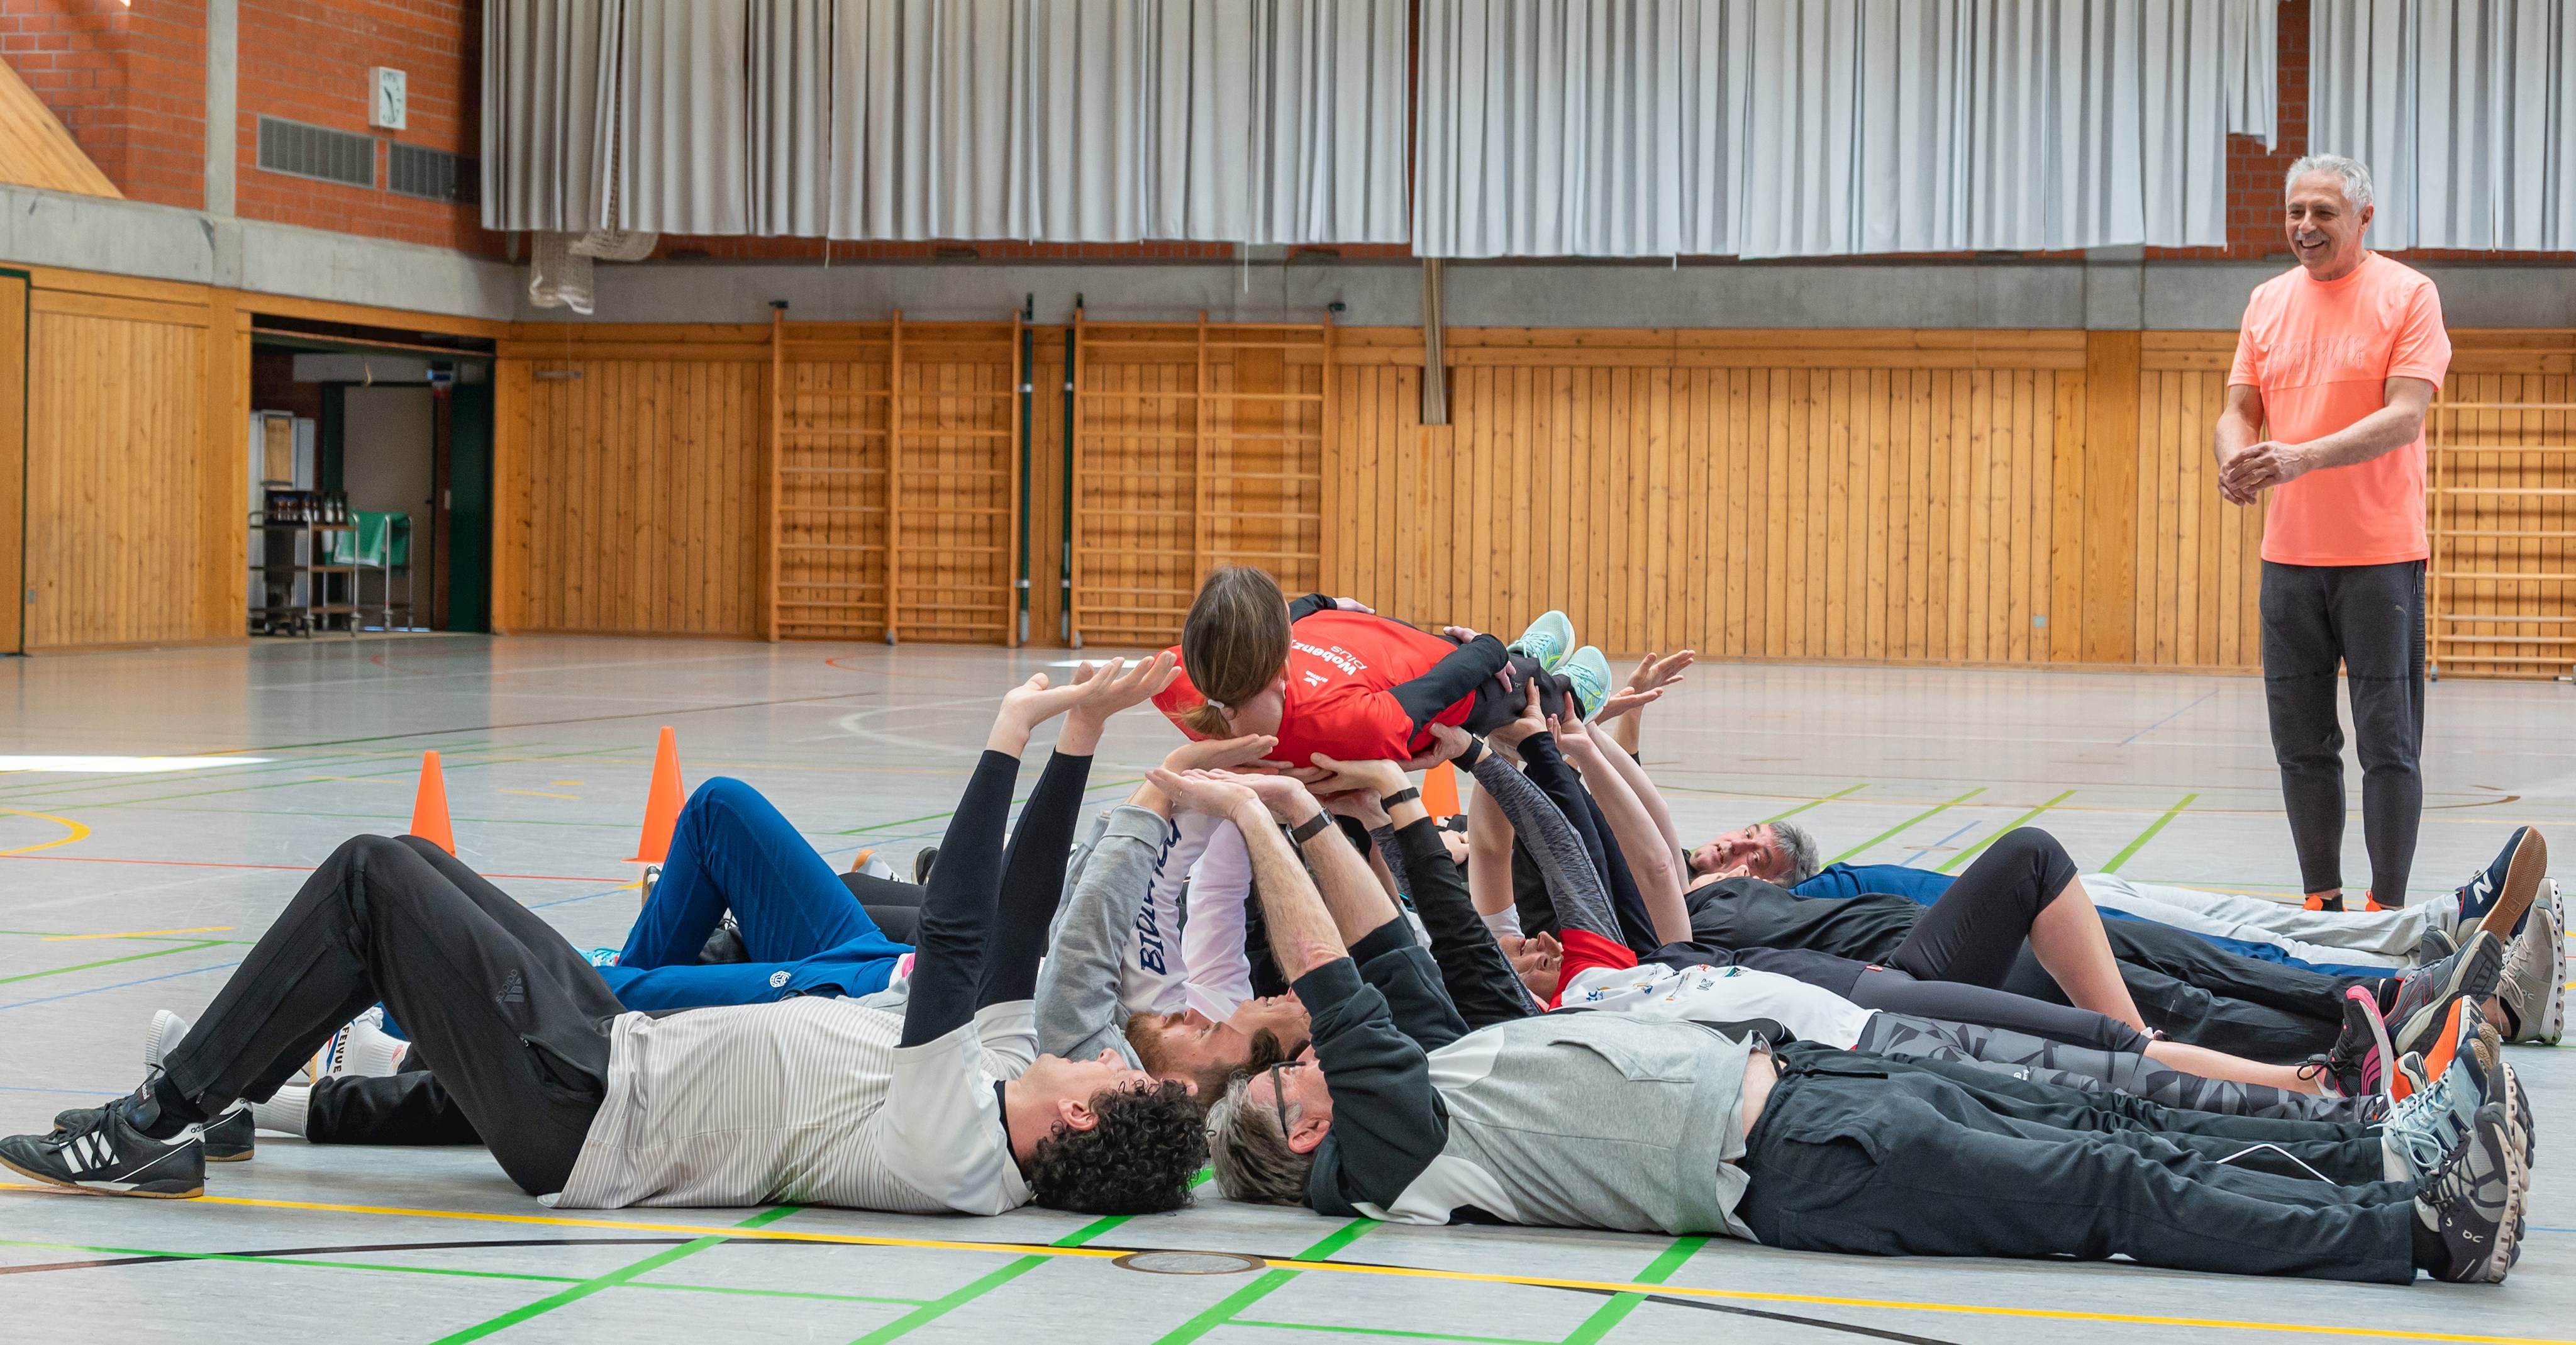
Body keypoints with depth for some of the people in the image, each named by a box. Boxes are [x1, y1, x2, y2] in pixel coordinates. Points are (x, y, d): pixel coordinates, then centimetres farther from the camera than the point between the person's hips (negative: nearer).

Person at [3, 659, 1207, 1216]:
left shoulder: (947, 1156, -30)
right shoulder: (1004, 1085, -3)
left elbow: (955, 939, -35)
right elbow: (1019, 923, 0)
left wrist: (1016, 734, -34)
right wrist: (1081, 736, -5)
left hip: (579, 1105, -10)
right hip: (633, 1045, 10)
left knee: (372, 877, -10)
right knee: (400, 868, 18)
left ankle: (158, 1126, 0)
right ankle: (222, 1080, 28)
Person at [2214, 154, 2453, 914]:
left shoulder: (2407, 295, -4)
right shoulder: (2268, 301, 11)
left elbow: (2405, 415, -14)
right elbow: (2239, 409, 11)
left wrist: (2303, 457, -26)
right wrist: (2236, 459, -13)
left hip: (2380, 555, -5)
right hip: (2289, 556, 5)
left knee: (2387, 743, -3)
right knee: (2302, 743, 7)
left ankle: (2387, 913, 1)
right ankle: (2321, 902, 16)